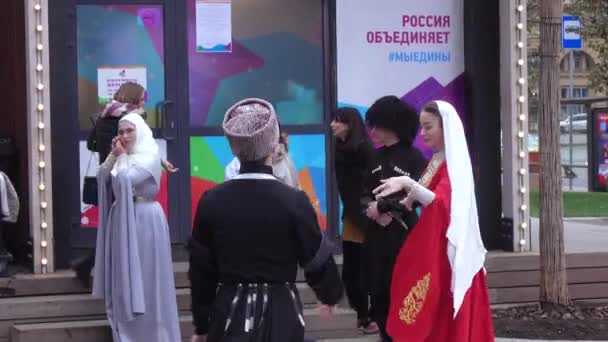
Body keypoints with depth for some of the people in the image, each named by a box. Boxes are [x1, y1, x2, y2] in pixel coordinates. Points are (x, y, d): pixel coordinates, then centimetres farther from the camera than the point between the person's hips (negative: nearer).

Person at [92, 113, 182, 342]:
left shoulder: (150, 155, -10)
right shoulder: (123, 155, 13)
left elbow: (126, 178, -20)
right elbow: (102, 177, 5)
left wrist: (122, 157, -6)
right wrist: (114, 155, -3)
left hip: (144, 220, -7)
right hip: (121, 220, 7)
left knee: (145, 280, -3)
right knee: (124, 281, 9)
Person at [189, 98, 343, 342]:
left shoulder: (211, 201, -3)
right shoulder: (293, 201, -10)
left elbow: (201, 271, 4)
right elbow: (318, 260, 1)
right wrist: (331, 294, 22)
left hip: (229, 314, 2)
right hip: (279, 314, -2)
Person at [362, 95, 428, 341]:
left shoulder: (413, 157, -4)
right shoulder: (377, 157, 13)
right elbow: (364, 194, 11)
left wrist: (381, 207, -10)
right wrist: (372, 210, -10)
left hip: (403, 235, -5)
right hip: (377, 235, 6)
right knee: (379, 293, 6)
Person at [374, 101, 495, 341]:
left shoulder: (453, 163, -15)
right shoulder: (436, 161, 12)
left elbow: (439, 202, -28)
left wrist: (408, 183, -39)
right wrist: (410, 199, 5)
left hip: (446, 248, -9)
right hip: (431, 244, 9)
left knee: (445, 313, -5)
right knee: (432, 311, 11)